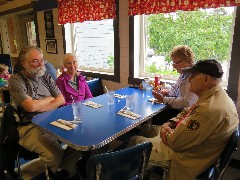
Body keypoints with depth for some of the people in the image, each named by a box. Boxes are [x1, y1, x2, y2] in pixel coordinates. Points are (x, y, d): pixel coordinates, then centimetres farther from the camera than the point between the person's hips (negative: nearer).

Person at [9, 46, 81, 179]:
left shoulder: (46, 77, 13)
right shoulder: (16, 80, -3)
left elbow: (61, 100, 6)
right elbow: (31, 106, -16)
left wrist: (40, 108, -9)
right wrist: (50, 98, 1)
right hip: (31, 126, -5)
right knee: (55, 154, -30)